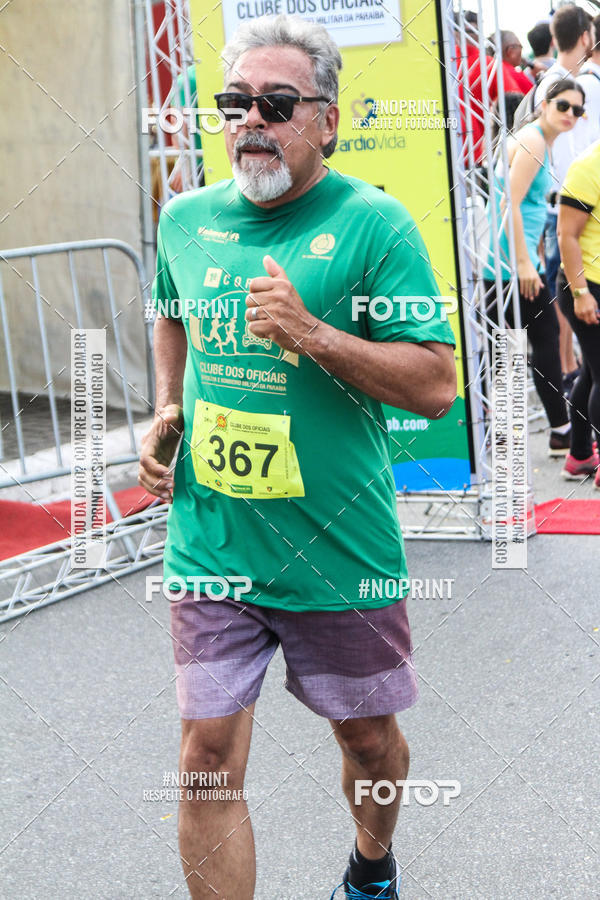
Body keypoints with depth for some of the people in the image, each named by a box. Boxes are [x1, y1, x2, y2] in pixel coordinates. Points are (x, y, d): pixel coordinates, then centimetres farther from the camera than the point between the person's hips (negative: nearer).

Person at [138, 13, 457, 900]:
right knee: (208, 752, -2)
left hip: (339, 551, -2)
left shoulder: (373, 223, -11)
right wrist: (166, 413, 9)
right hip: (210, 548, 3)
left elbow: (436, 385, -15)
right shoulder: (186, 218, 4)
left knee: (367, 736, 16)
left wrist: (310, 334, -26)